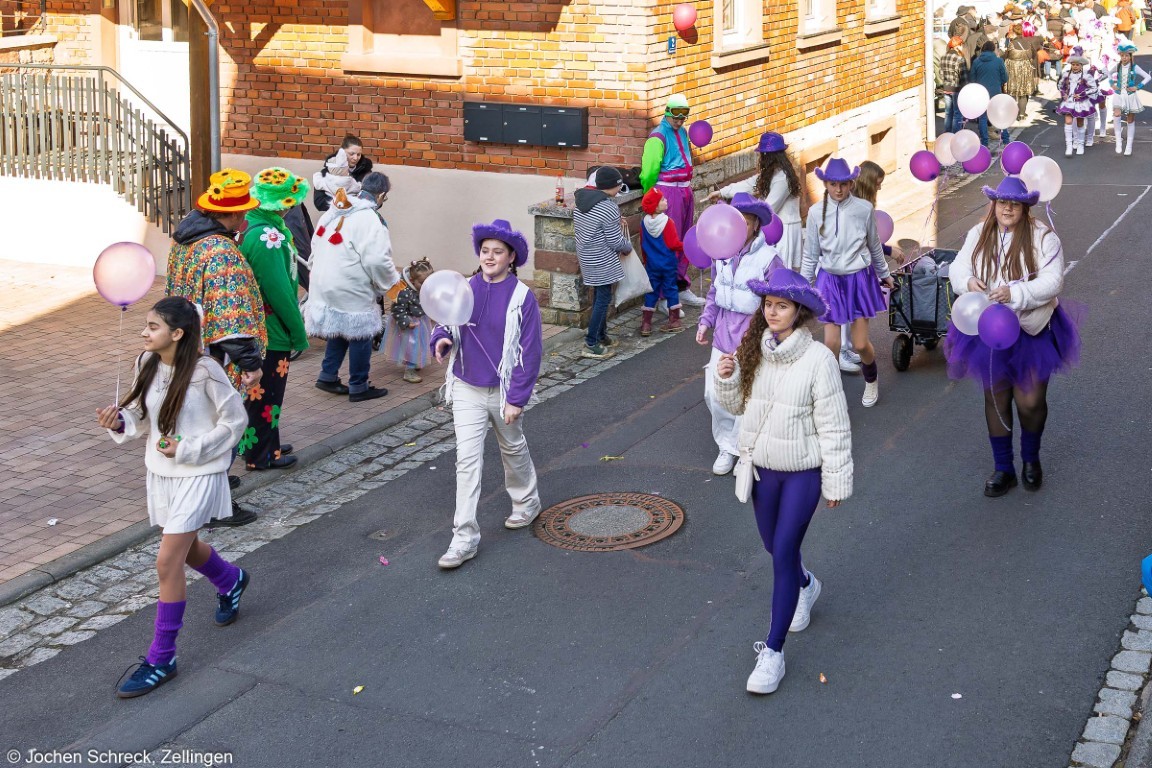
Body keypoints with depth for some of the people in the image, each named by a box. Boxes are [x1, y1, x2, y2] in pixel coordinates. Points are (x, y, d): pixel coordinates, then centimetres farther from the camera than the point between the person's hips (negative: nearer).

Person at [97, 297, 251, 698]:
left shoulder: (204, 371, -21)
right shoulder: (147, 364, -3)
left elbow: (235, 421, -13)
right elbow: (143, 419, 7)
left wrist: (187, 449, -19)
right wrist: (119, 422, -14)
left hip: (198, 475, -7)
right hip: (160, 472, 7)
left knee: (168, 562, -9)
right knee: (185, 548, 24)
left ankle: (161, 658, 3)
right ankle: (231, 581, 57)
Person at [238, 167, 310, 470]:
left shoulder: (249, 225, 5)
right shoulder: (267, 238, -26)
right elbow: (279, 291, -24)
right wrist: (298, 333, -15)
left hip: (252, 328, 9)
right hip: (271, 332, -9)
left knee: (259, 392, 20)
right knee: (265, 395, 4)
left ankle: (264, 446, 33)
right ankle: (260, 456, 16)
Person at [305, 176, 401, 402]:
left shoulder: (335, 211, 7)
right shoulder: (369, 219, -19)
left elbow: (316, 243, 15)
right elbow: (377, 260, -23)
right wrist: (392, 280, -4)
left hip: (325, 283, 8)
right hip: (352, 290, -8)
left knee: (339, 329, 23)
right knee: (360, 335, 5)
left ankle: (327, 376, 27)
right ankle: (358, 387, 13)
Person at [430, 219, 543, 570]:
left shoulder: (522, 297, -12)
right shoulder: (465, 289, -3)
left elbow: (531, 353, -12)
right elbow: (446, 324, 8)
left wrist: (517, 399, -14)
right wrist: (442, 339, -17)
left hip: (503, 392, -2)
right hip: (466, 390, 2)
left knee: (513, 450, 21)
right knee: (467, 460, -3)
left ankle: (526, 502, 47)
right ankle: (465, 537, -1)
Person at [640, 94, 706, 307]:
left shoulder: (683, 133, 14)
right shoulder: (658, 136, -13)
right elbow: (649, 171, -14)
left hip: (685, 191, 9)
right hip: (668, 192, -9)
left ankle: (682, 288, 26)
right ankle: (665, 297, -3)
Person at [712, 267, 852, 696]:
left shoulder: (818, 358, -18)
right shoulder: (753, 352, -3)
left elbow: (833, 424, -13)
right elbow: (738, 405, 8)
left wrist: (837, 480, -10)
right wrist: (726, 379, -13)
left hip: (803, 471, -5)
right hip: (762, 466, 5)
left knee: (784, 553, -6)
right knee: (773, 544, 21)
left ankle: (773, 651, 4)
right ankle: (805, 586, 55)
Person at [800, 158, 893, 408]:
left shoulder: (864, 209, -7)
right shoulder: (816, 212, -7)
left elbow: (874, 246, 9)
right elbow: (811, 254, 3)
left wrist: (884, 274, 20)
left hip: (859, 279, 0)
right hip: (830, 280, 0)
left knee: (860, 344, 3)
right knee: (831, 343, -4)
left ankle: (871, 382, 34)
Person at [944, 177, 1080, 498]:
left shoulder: (1042, 237, -13)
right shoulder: (978, 235, -1)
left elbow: (1052, 281, -20)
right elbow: (958, 268, 2)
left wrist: (1015, 293, -33)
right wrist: (969, 281, -22)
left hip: (1032, 331, -3)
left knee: (1031, 402, 3)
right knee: (995, 399, 11)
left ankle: (1031, 459, 32)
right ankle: (1003, 469, 26)